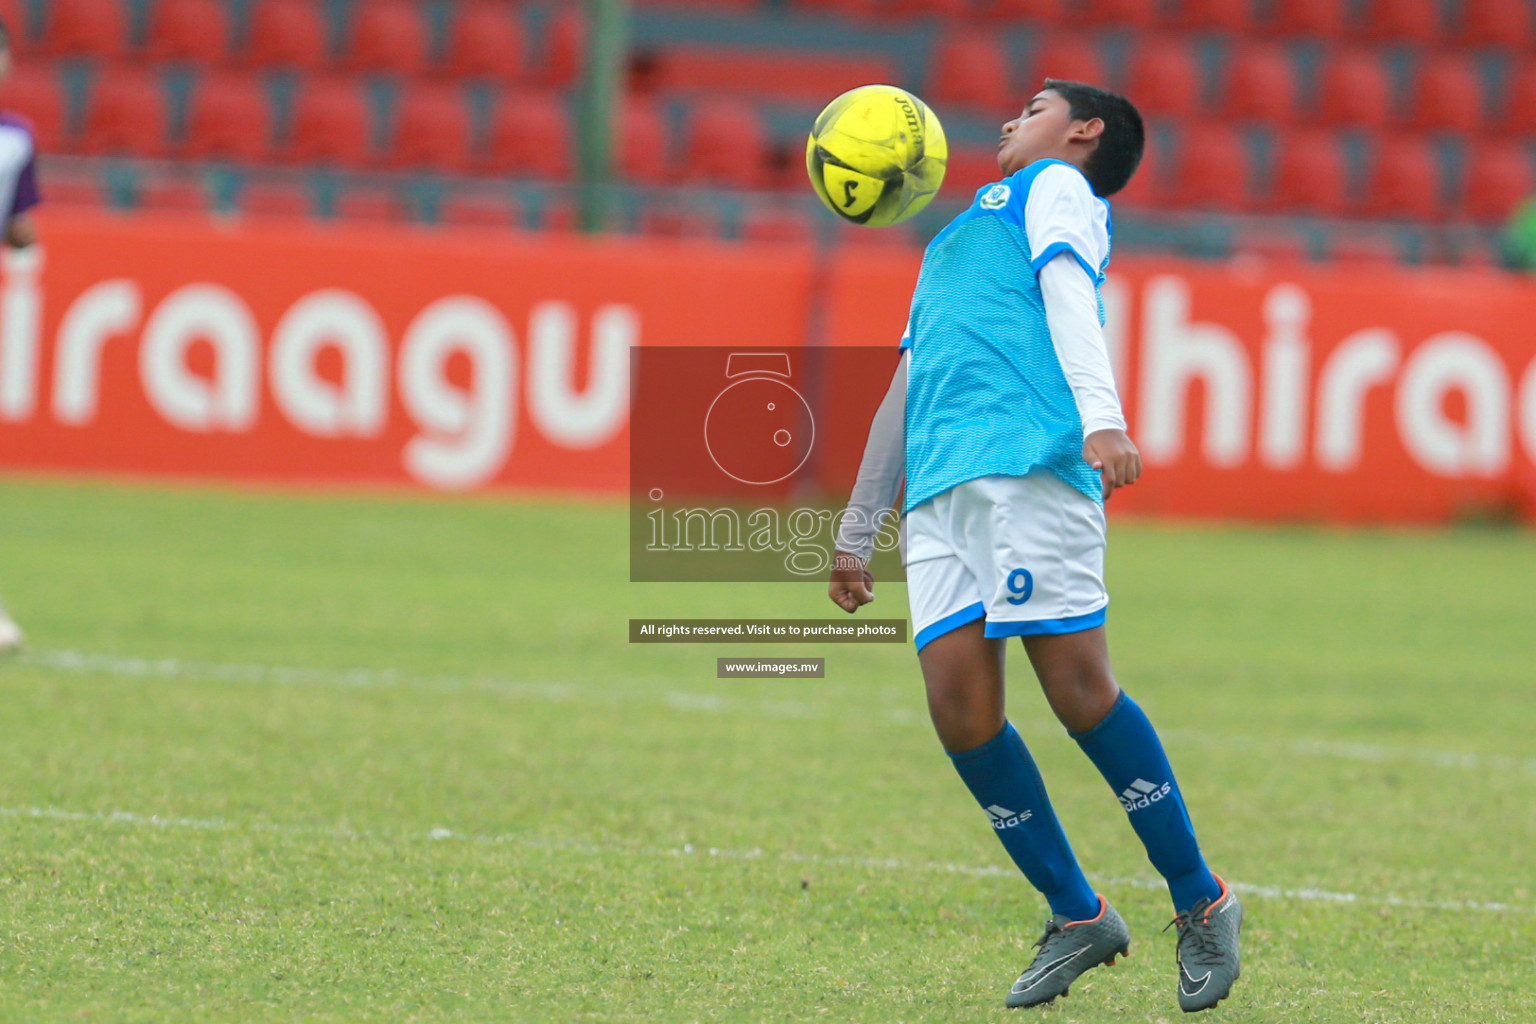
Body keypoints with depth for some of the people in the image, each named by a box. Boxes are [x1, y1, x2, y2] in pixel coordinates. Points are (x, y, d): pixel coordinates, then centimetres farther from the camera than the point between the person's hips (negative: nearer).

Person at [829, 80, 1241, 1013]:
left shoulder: (1058, 188, 15)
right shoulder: (955, 242, 38)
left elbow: (1068, 292, -4)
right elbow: (908, 388, 38)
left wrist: (1101, 415, -22)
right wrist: (857, 530, 35)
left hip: (1030, 458, -7)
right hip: (938, 484, 7)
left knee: (1076, 684, -15)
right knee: (958, 701, -8)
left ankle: (1203, 905, -5)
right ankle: (1077, 917, 1)